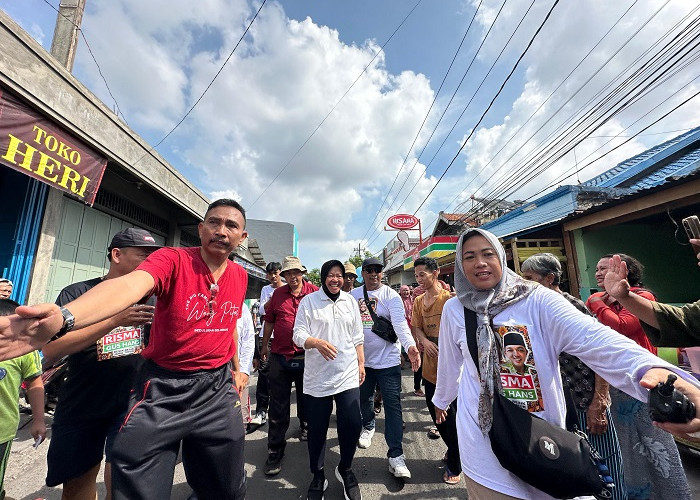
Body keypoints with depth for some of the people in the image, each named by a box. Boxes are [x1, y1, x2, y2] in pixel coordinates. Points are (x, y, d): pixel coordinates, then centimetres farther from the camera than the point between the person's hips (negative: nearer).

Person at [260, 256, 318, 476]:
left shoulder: (314, 292, -6)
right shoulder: (278, 294, 1)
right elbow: (269, 321, 11)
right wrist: (264, 346, 17)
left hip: (306, 356, 0)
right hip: (280, 357, 1)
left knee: (306, 400, 21)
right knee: (278, 407, 8)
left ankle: (305, 427, 48)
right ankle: (275, 451, 23)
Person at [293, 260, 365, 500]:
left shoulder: (350, 301, 8)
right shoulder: (309, 301, -3)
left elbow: (357, 337, 13)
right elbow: (298, 334, -8)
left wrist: (361, 364, 11)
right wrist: (317, 342, -26)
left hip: (348, 375, 2)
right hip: (317, 377, -2)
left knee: (352, 424, 0)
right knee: (317, 429, 9)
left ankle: (345, 469, 31)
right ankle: (318, 477, 36)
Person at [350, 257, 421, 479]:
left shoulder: (391, 296, -10)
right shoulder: (353, 295, 2)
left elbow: (400, 323, -23)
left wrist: (410, 346, -39)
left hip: (388, 359, -4)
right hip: (362, 359, 4)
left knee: (393, 405, -2)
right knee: (364, 398, 21)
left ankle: (395, 455, 11)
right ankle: (368, 427, 50)